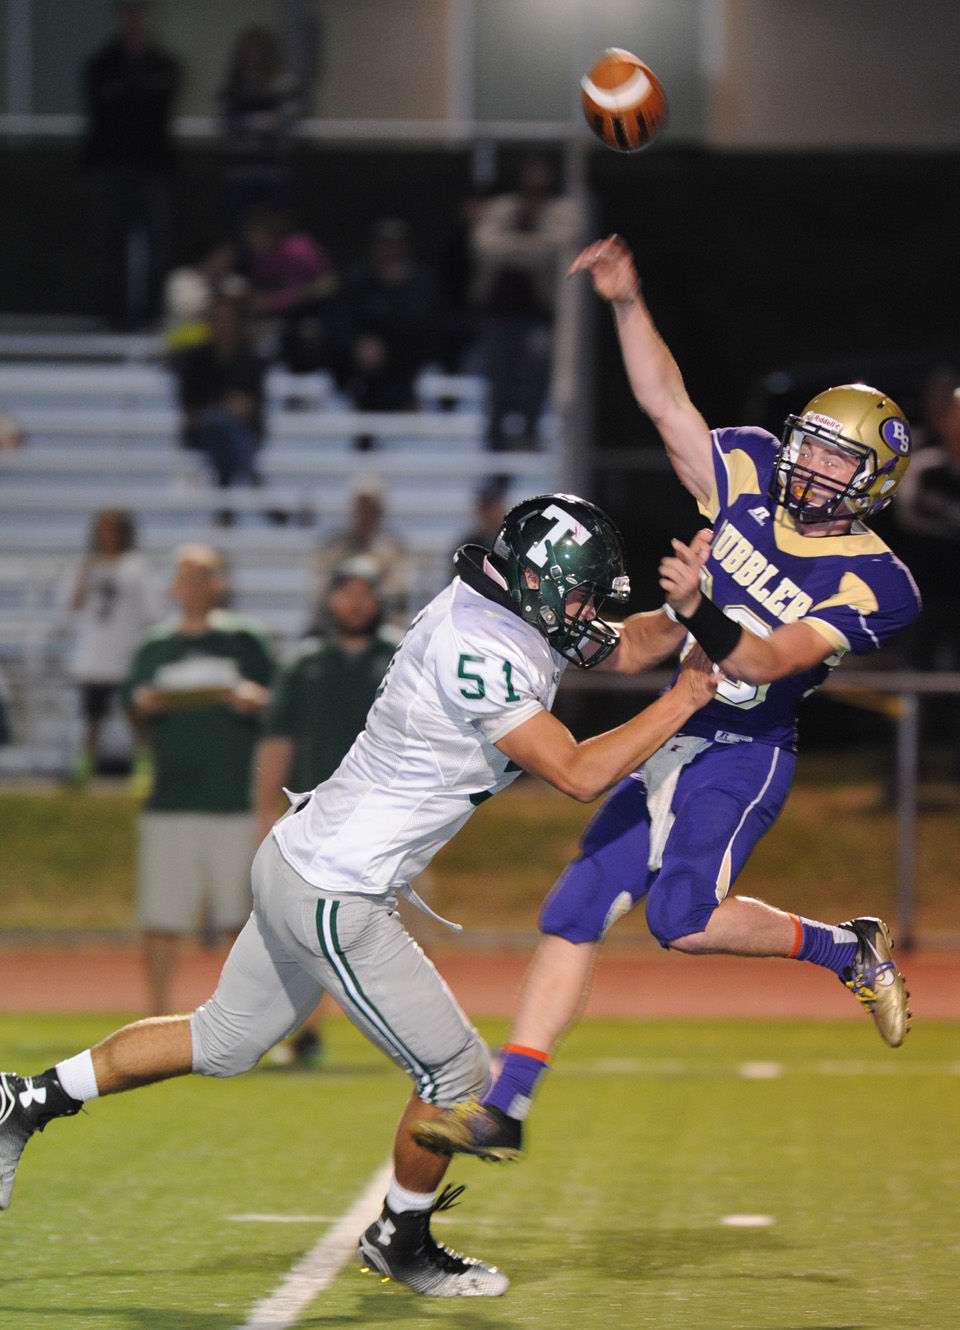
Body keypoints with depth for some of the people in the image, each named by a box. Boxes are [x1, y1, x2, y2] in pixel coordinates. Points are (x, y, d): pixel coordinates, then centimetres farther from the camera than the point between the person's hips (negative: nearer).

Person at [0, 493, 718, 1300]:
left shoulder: (492, 608, 5)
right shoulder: (483, 656, -24)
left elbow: (623, 649, 16)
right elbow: (580, 775, -25)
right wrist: (683, 702, -18)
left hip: (301, 863, 10)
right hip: (334, 899, -10)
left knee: (222, 1041, 23)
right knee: (459, 1073, 3)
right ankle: (402, 1242, 23)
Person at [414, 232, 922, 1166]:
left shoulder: (872, 583, -13)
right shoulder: (750, 478, 2)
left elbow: (764, 661, -23)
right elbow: (664, 400, 2)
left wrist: (699, 612, -39)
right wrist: (628, 302, -9)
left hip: (743, 755, -6)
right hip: (671, 741, 6)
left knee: (682, 918, -22)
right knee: (573, 916, 1)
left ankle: (848, 949, 3)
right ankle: (504, 1108, 4)